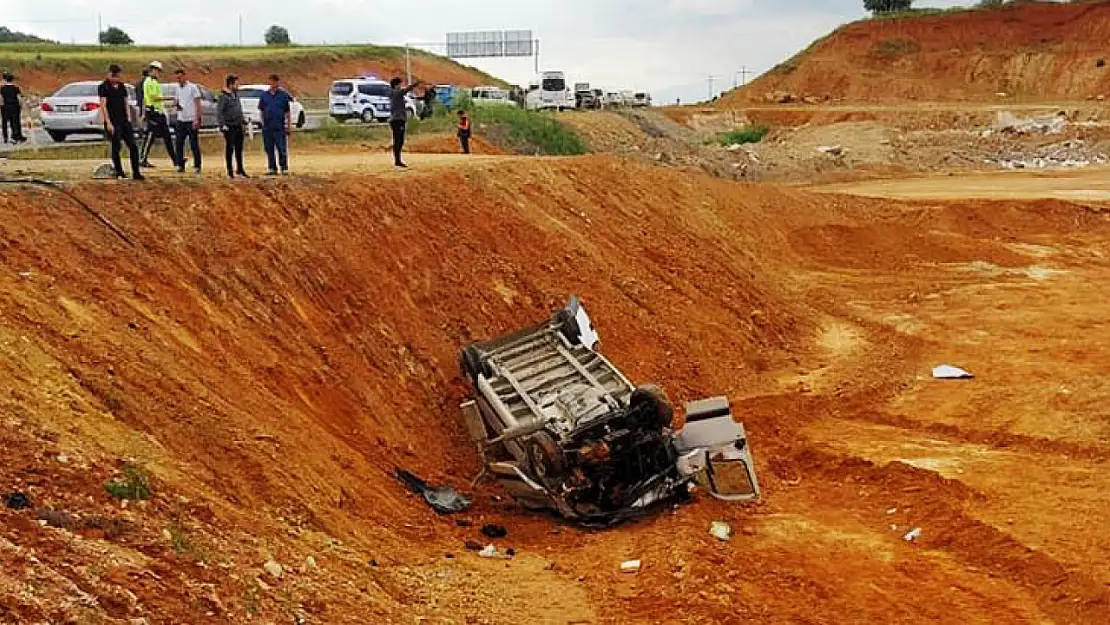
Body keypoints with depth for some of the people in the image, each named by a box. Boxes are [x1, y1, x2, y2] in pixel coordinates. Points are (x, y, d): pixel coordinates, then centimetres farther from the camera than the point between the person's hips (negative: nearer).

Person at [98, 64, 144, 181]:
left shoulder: (122, 86, 14)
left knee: (133, 146, -1)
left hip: (124, 121, 5)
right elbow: (103, 105, -9)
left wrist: (128, 118, 6)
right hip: (113, 122, -5)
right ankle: (119, 173, 8)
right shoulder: (104, 87, -4)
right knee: (116, 147, -1)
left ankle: (136, 172, 2)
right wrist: (108, 123, -16)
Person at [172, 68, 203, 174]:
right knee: (179, 144, 5)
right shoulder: (177, 88, 13)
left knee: (194, 145, -2)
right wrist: (175, 104, -4)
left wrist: (197, 119, -16)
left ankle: (197, 166, 4)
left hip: (191, 120, -6)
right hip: (180, 120, 6)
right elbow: (175, 100, 22)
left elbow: (198, 104, -9)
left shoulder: (193, 87, -6)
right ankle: (180, 165, 13)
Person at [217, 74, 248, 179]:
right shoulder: (224, 96, -11)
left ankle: (240, 169, 22)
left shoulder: (236, 94, 13)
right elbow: (219, 111, -15)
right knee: (229, 148, -1)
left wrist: (243, 120, 17)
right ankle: (230, 171, 5)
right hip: (229, 127, -7)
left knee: (239, 148, 12)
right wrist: (222, 124, -21)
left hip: (238, 126, 7)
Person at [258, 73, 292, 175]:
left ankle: (284, 168, 1)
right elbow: (261, 111, 14)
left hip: (280, 126, -3)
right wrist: (263, 123, 7)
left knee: (282, 149, -4)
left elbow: (288, 112, 4)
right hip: (267, 127, 3)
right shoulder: (264, 95, 9)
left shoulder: (283, 95, 3)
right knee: (269, 149, 6)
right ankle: (272, 168, 14)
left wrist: (289, 126, 0)